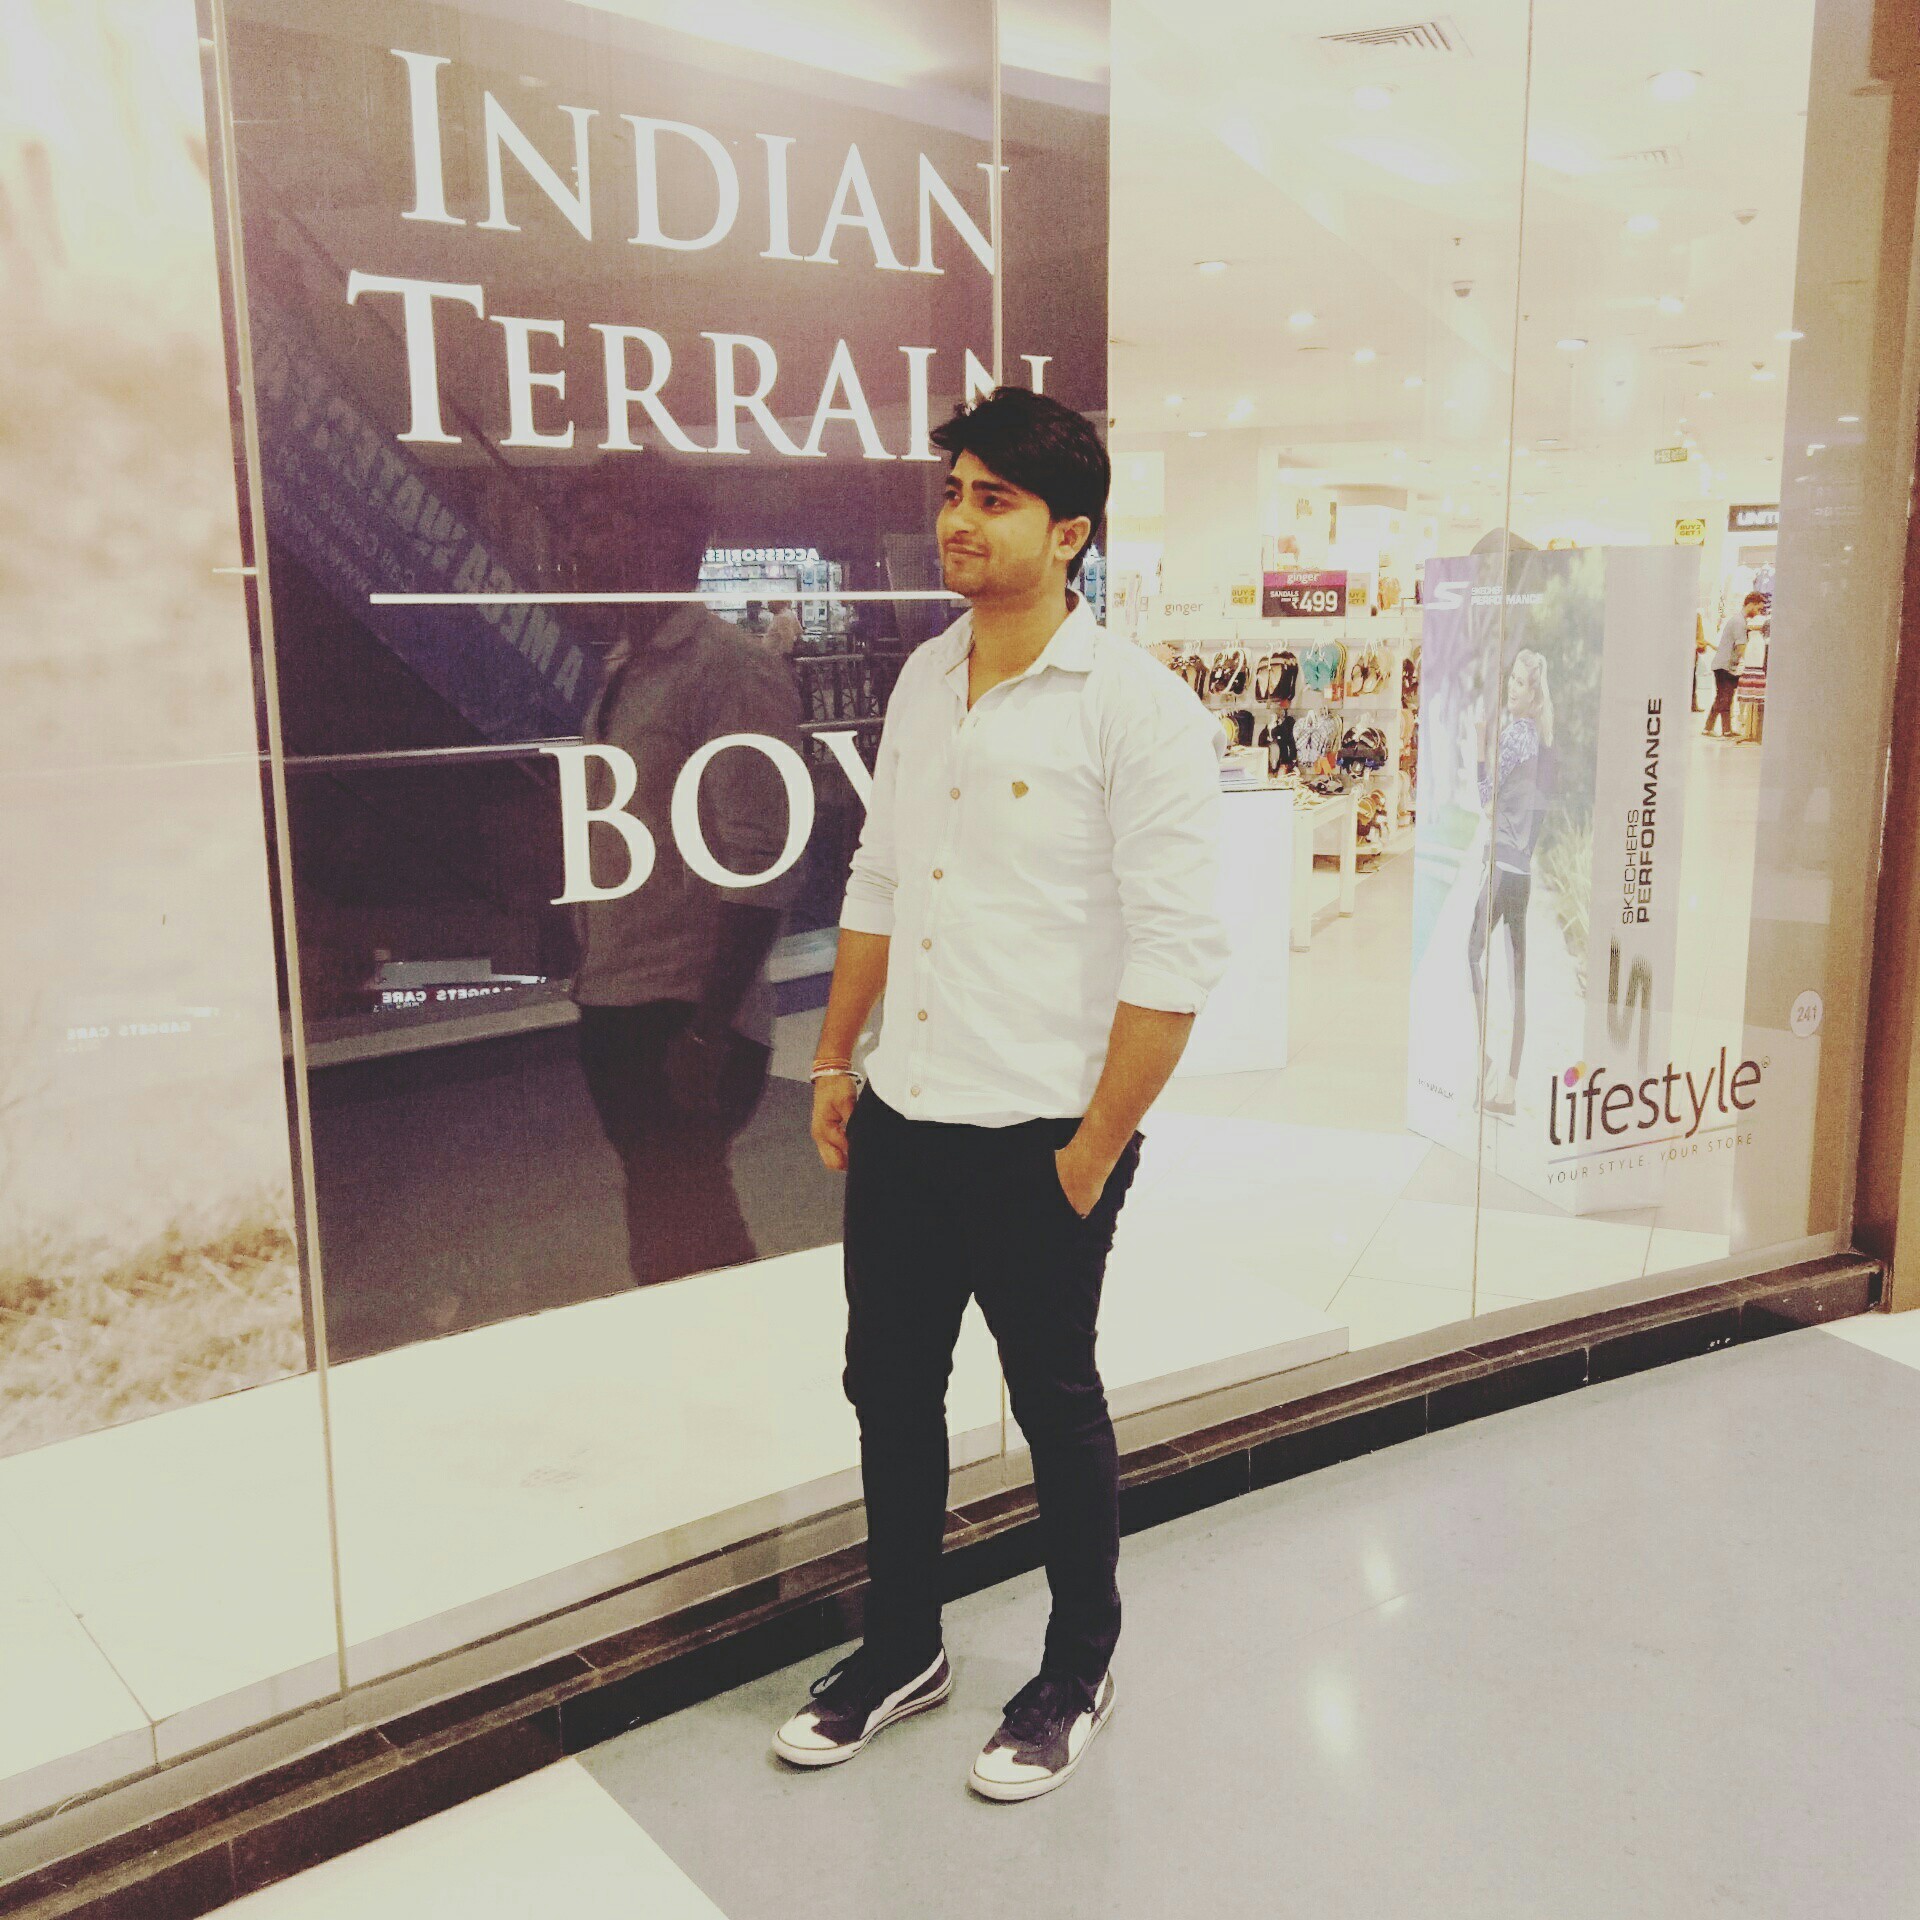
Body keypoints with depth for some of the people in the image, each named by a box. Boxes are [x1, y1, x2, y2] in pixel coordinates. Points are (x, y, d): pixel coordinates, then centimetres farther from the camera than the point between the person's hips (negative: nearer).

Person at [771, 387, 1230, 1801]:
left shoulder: (1138, 710, -14)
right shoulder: (924, 679, 8)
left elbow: (1180, 952, -16)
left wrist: (1095, 1152, -14)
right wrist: (835, 1063, 14)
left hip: (1035, 1141, -6)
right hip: (899, 1121, 6)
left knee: (1057, 1412, 12)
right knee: (889, 1389, 17)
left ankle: (1079, 1674, 36)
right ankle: (902, 1647, 40)